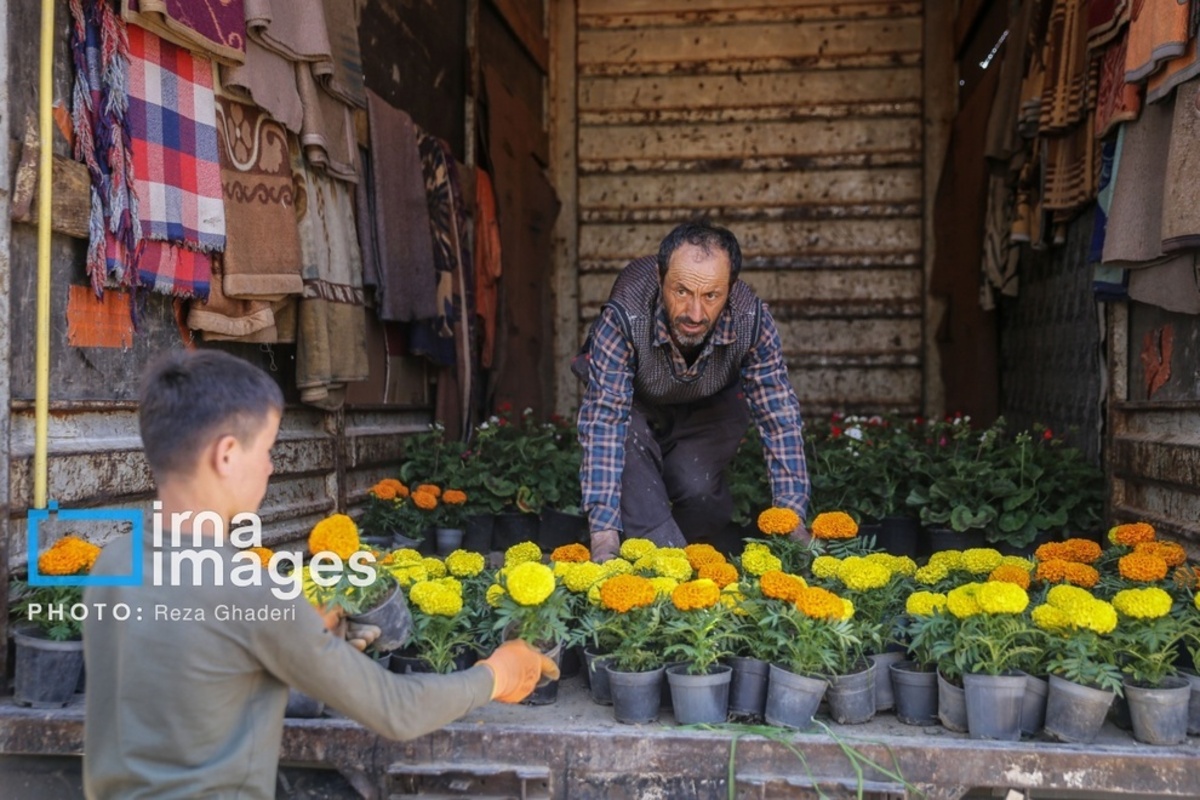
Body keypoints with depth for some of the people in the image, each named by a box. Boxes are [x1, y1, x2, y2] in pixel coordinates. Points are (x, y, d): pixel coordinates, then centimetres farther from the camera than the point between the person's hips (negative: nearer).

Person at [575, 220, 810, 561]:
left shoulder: (752, 320, -33)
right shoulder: (623, 318, -40)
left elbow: (779, 416, -24)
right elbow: (604, 418, -39)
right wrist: (604, 531, -45)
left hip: (713, 406, 2)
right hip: (637, 403, -1)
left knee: (700, 490, -16)